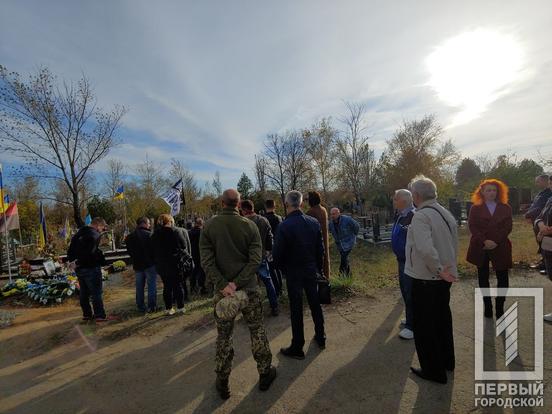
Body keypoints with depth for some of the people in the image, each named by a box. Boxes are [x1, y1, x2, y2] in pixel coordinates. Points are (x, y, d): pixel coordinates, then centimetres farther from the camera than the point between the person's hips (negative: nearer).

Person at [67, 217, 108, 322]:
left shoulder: (79, 232, 13)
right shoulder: (95, 234, -15)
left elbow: (71, 248, 15)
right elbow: (90, 251, -26)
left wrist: (71, 260, 8)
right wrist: (78, 262, -15)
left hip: (79, 268, 9)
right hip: (90, 267, -9)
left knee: (84, 292, 17)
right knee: (96, 292, 0)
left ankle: (86, 314, 27)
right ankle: (100, 316, 5)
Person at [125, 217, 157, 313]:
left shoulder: (130, 237, 8)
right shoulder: (149, 234, -14)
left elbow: (129, 251, 13)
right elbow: (154, 248, -14)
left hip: (137, 265, 6)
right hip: (150, 264, -6)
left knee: (139, 286, 15)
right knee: (152, 285, 3)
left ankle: (140, 307, 21)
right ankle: (151, 306, 5)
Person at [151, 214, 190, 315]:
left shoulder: (155, 235, 3)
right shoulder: (176, 232, -11)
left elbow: (154, 251, 9)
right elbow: (184, 246, -8)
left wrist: (158, 262, 18)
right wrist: (185, 257, 8)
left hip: (162, 265, 4)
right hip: (176, 263, -4)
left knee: (167, 286, 12)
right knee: (178, 285, 6)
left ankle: (168, 308, 17)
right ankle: (180, 307, 12)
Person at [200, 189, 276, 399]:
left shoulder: (209, 226, -5)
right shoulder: (249, 225, -7)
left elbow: (206, 261, -12)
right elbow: (255, 259, -14)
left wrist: (223, 285, -15)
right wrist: (237, 283, -15)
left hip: (221, 289, 1)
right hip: (248, 287, 0)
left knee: (223, 336, 16)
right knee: (257, 331, 17)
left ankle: (222, 382, 30)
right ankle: (265, 373, 32)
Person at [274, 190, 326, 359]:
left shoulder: (284, 226, -21)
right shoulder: (314, 222, -6)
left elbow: (277, 253, -16)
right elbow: (320, 248, 0)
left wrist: (283, 268, 3)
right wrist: (319, 267, 12)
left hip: (293, 272, -4)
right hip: (311, 270, 5)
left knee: (296, 309, 8)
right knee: (315, 304, 20)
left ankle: (297, 348, 22)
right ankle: (320, 338, 38)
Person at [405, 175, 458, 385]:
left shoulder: (421, 216, -21)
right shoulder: (446, 214, 6)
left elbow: (425, 248, -34)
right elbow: (454, 244, 13)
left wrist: (439, 269, -21)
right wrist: (446, 269, 16)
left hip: (425, 279, -9)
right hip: (444, 278, 9)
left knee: (424, 326, 9)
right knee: (442, 319, 25)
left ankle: (434, 371, 24)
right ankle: (447, 361, 43)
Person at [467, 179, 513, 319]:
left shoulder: (505, 208, 8)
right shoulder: (475, 208, 4)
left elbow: (508, 227, -1)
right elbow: (472, 226, -5)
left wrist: (496, 241, -13)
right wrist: (484, 241, -17)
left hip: (500, 248, 1)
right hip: (480, 248, -1)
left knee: (502, 279, 1)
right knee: (483, 278, 8)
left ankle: (499, 308, 16)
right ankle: (488, 307, 20)